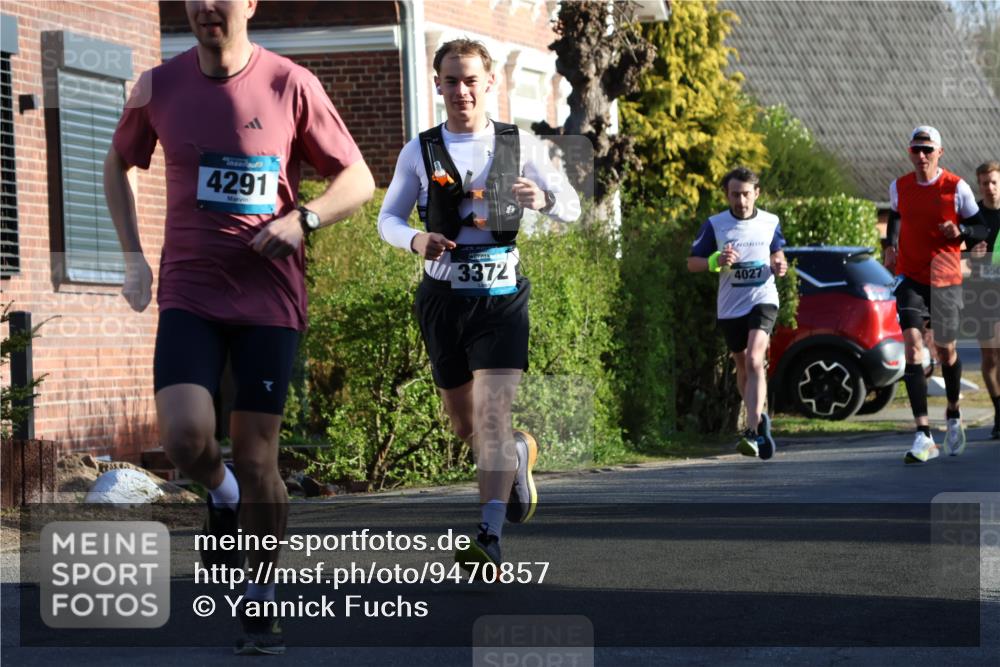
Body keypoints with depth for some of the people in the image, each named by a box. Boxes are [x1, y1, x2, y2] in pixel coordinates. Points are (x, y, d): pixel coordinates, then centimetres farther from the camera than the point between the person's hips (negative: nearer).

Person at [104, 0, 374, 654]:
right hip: (189, 292, 1)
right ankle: (223, 496, 17)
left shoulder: (292, 86, -5)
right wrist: (133, 257, 10)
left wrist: (304, 218, -16)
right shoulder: (158, 87, 1)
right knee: (185, 436, -19)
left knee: (257, 457, -1)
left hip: (270, 295, -1)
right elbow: (118, 164, 20)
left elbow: (358, 180, 3)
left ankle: (261, 599, 18)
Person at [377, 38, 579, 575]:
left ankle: (489, 541, -22)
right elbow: (388, 217, 9)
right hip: (443, 297, 3)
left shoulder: (520, 145, 2)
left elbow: (573, 208, 5)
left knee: (493, 414, -17)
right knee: (465, 425, 11)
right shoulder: (419, 152, 4)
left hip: (501, 295, -2)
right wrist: (415, 239, -14)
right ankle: (520, 455, 45)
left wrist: (544, 199, -19)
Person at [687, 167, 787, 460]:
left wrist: (779, 266, -4)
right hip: (730, 306, 2)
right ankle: (759, 420, 38)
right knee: (742, 367, 13)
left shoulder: (771, 223, 3)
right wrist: (717, 261, -18)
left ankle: (752, 433, -28)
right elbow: (692, 263, 2)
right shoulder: (714, 225, -2)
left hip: (763, 300, -2)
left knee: (754, 360, -22)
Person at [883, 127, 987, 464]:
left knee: (946, 351, 12)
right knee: (912, 347, -16)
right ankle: (923, 436, -21)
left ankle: (953, 414, 42)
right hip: (911, 278, 1)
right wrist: (891, 244, 8)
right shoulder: (899, 187, 2)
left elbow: (980, 228, 0)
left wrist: (960, 230, -20)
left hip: (946, 279, -1)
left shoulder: (956, 188, -7)